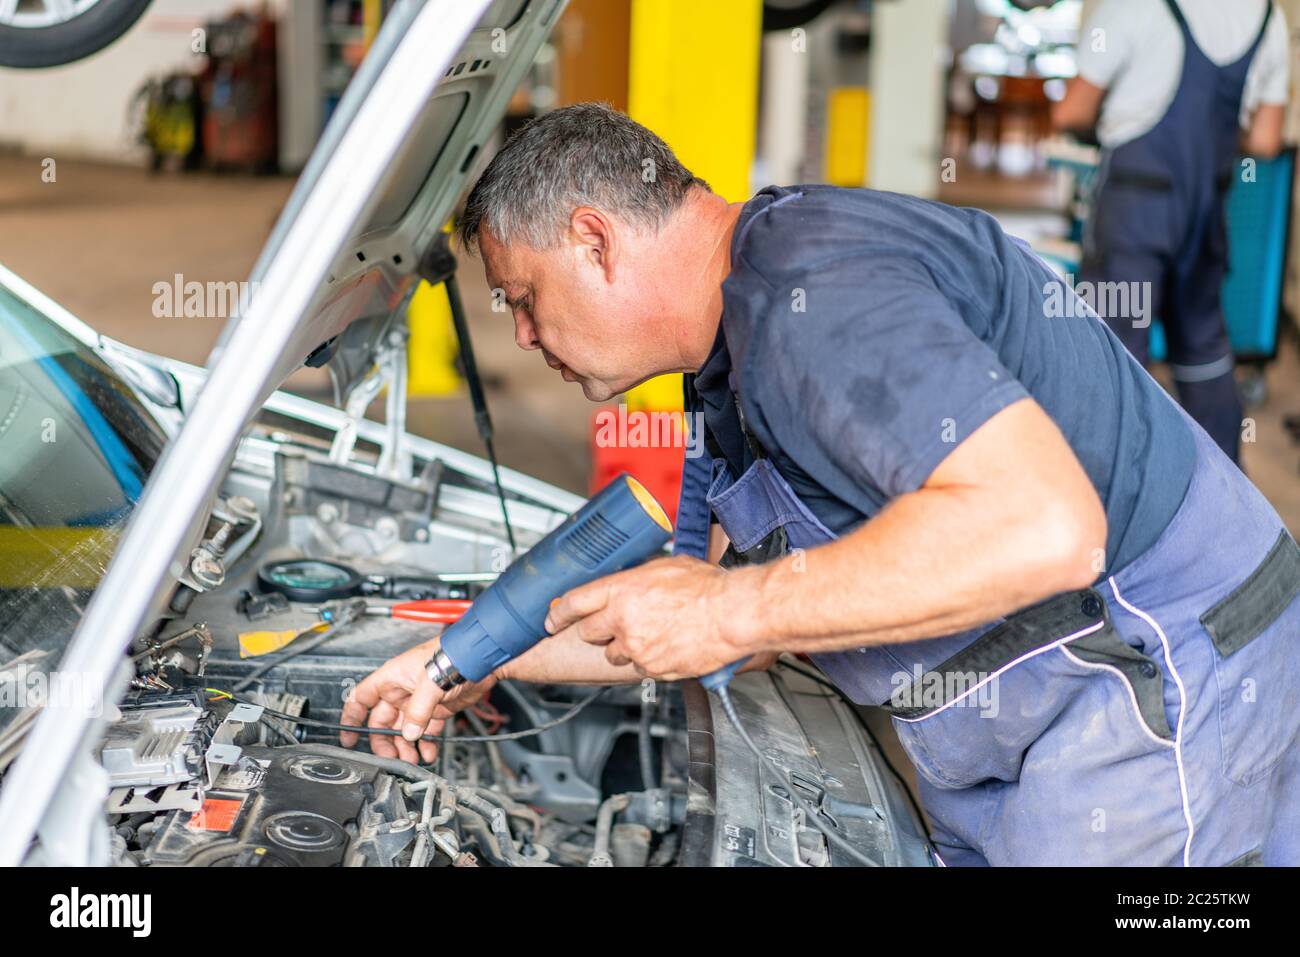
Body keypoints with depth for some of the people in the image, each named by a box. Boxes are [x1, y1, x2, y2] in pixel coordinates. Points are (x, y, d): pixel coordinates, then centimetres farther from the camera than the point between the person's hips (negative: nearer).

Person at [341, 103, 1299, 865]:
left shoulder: (812, 291, -24)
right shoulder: (735, 353, 12)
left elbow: (1044, 527, -35)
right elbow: (709, 618, 19)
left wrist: (732, 612, -28)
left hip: (1163, 687, -10)